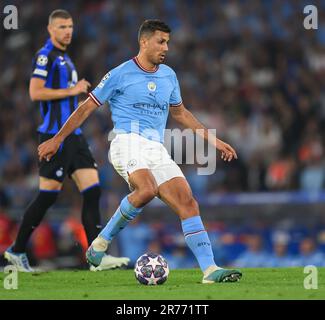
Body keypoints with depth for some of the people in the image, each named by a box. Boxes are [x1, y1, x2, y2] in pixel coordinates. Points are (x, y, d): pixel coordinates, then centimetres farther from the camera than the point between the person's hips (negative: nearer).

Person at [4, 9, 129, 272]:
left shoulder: (64, 58, 20)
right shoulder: (45, 56, -9)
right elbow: (35, 92, -18)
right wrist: (71, 91, -15)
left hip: (73, 134, 9)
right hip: (55, 134, -9)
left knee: (93, 190, -2)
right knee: (48, 195, -4)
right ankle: (17, 250, 9)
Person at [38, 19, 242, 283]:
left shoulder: (169, 76, 16)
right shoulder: (120, 74, 0)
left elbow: (180, 113, 31)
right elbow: (87, 107, 5)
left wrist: (213, 140, 27)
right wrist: (57, 139, 4)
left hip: (157, 150, 6)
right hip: (128, 142, -6)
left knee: (188, 203, -11)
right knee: (147, 190, -35)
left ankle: (210, 270, -15)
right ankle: (102, 242, -17)